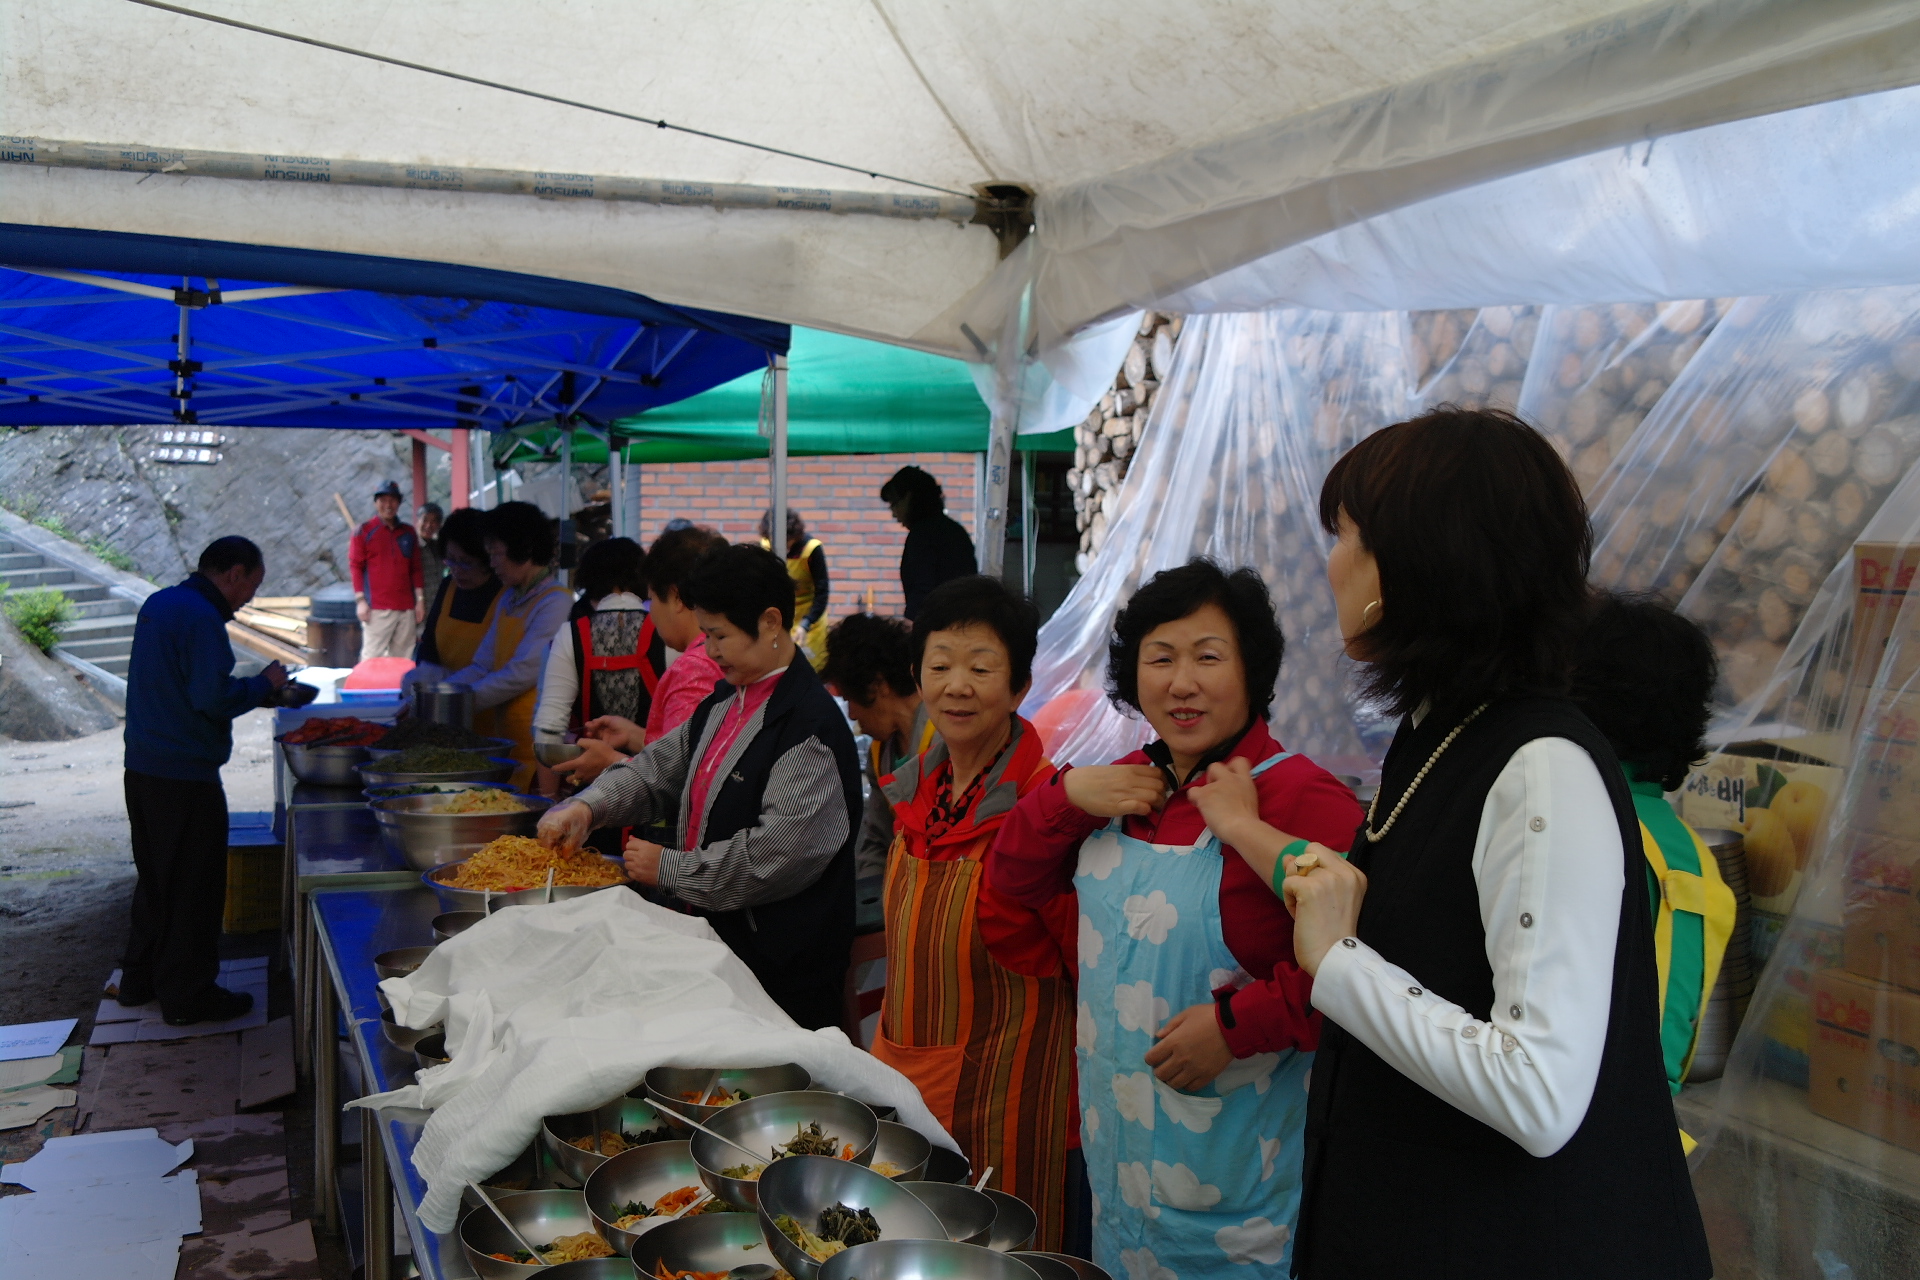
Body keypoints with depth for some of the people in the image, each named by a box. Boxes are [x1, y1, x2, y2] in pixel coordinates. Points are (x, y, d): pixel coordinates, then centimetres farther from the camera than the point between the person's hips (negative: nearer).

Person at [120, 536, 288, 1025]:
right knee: (194, 886, 2)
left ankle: (140, 977, 31)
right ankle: (188, 995, 10)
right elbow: (213, 699, -26)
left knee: (155, 875, 21)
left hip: (142, 765, 9)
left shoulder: (158, 604, 11)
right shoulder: (202, 618, -19)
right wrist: (262, 685, -8)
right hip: (185, 774, -9)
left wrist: (255, 689, 13)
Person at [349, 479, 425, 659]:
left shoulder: (408, 533, 15)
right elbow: (355, 566, 0)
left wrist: (420, 599, 10)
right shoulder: (364, 531, 4)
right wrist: (361, 600, -7)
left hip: (406, 607, 4)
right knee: (372, 657, -8)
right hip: (377, 608, -4)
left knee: (402, 660, 2)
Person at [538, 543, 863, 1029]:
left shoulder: (811, 725, -20)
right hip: (719, 935, 9)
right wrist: (588, 807, -4)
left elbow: (776, 855, -26)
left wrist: (668, 868, -16)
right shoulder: (725, 704, 11)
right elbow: (660, 768, 15)